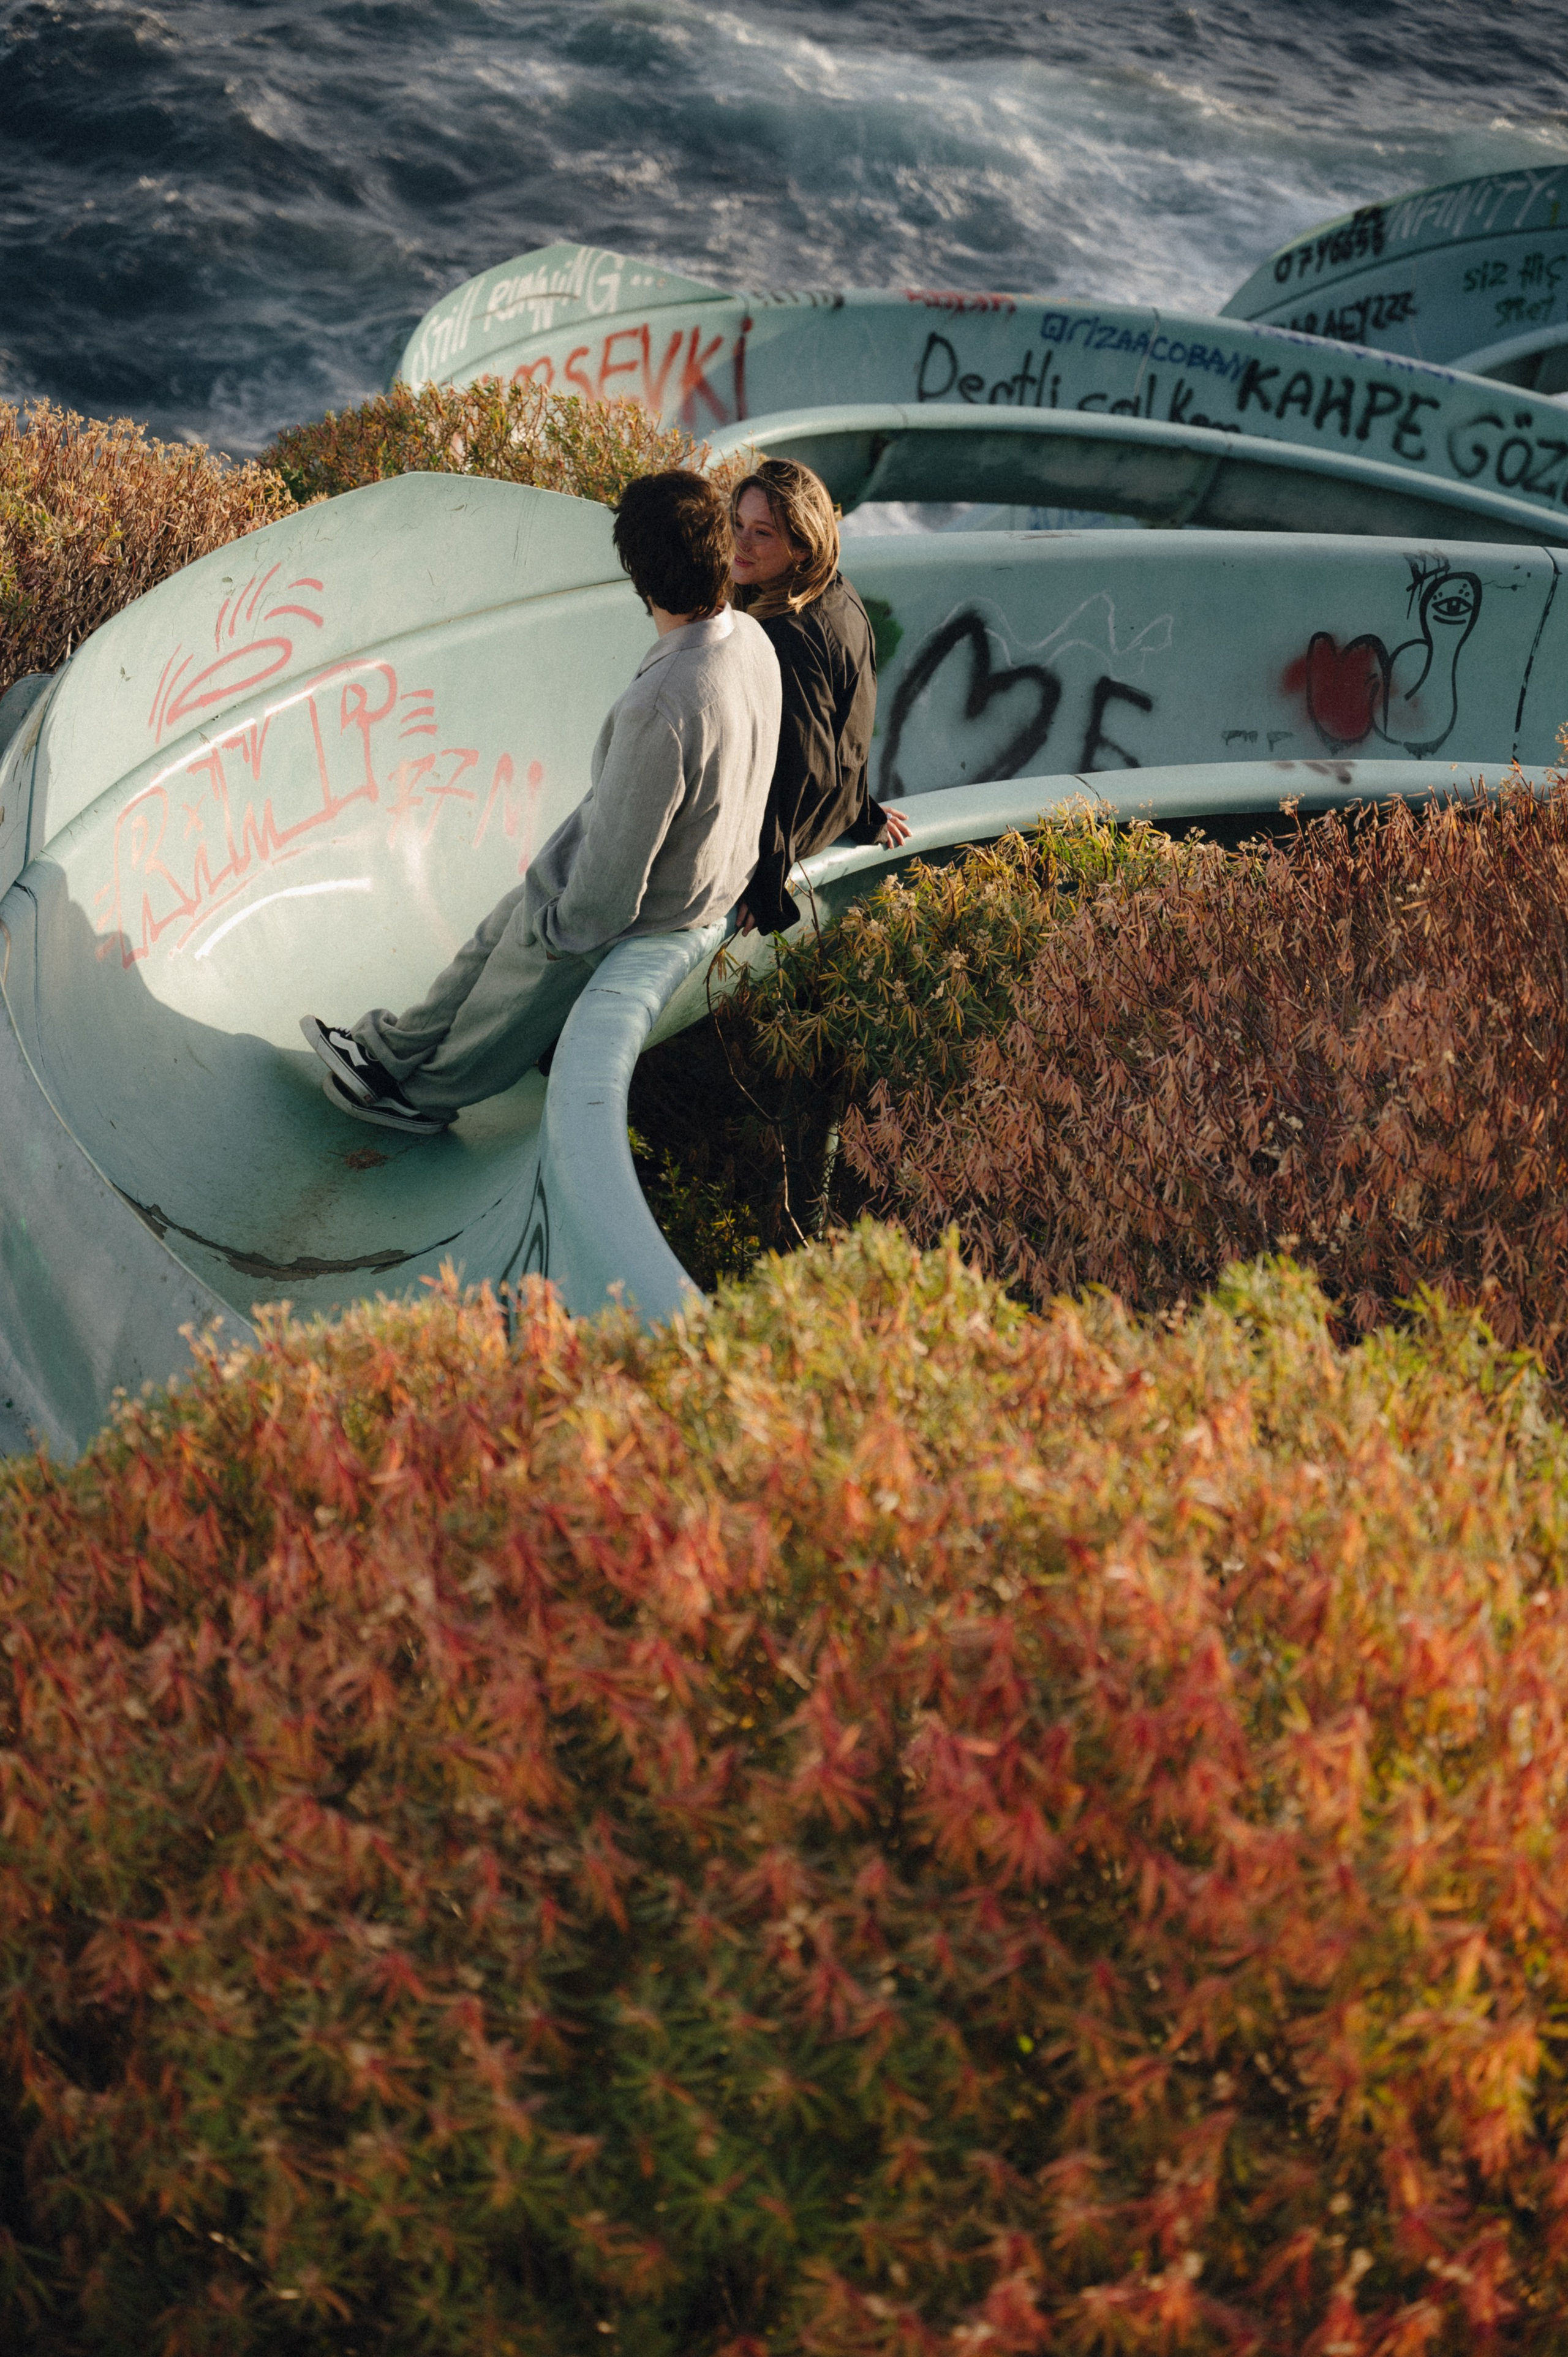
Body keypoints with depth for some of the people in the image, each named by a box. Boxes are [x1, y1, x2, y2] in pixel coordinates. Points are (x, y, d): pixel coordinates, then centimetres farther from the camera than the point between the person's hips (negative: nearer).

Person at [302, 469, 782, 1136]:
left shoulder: (659, 708, -42)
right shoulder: (750, 636, -13)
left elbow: (613, 883, -33)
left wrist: (560, 928, -12)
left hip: (623, 909, -7)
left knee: (506, 999, 21)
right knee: (496, 937, 26)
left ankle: (424, 1093, 49)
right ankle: (390, 1049, 46)